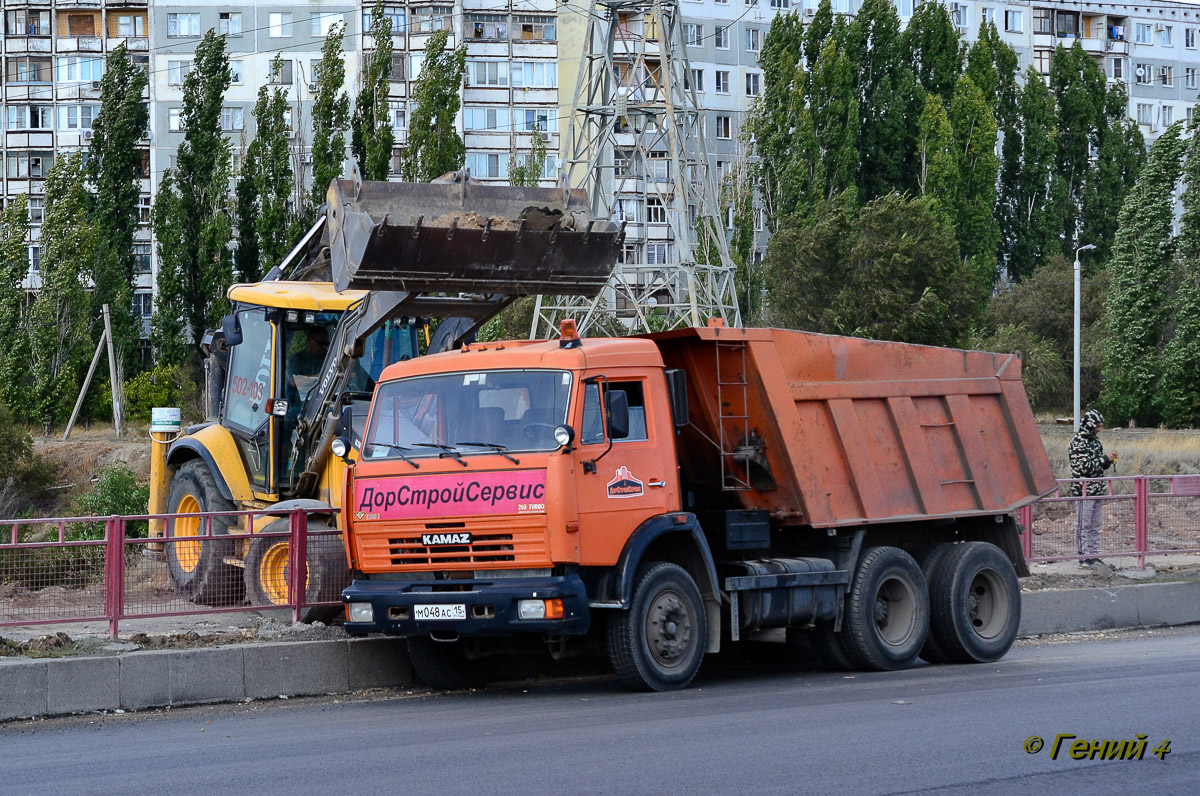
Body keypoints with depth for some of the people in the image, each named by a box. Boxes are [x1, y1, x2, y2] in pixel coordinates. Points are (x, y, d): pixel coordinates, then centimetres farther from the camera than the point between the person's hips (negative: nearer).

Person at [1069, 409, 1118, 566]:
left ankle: (1093, 554, 17)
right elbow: (1084, 467, -21)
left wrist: (1108, 461, 1)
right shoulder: (1078, 442, -14)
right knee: (1083, 525, -2)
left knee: (1095, 525, 11)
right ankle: (1084, 556, 2)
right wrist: (1105, 459, -16)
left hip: (1097, 490, 8)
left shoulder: (1094, 440, 13)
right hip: (1083, 491, -8)